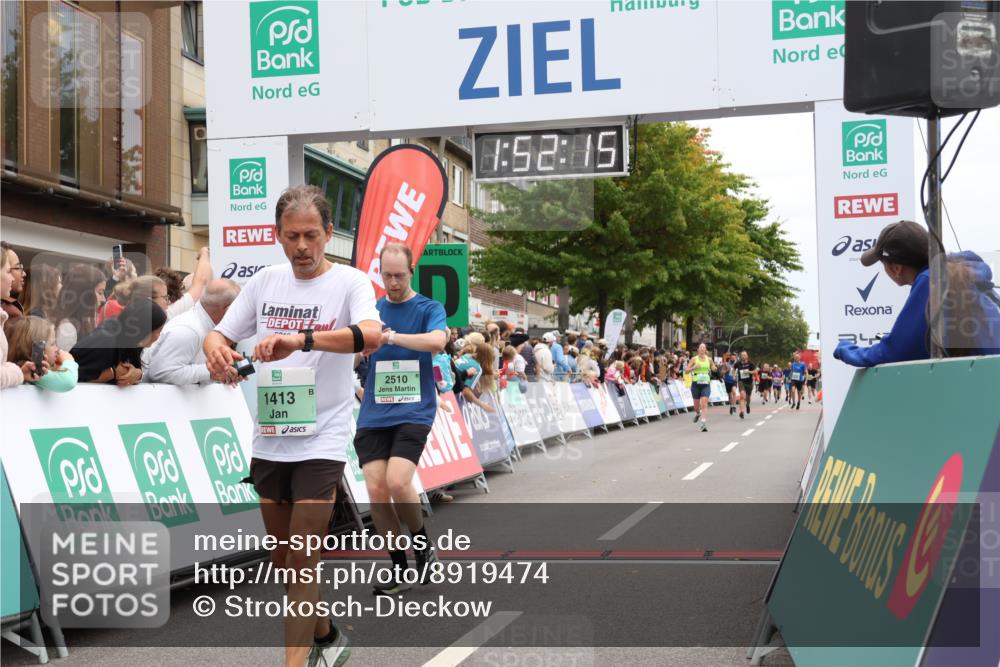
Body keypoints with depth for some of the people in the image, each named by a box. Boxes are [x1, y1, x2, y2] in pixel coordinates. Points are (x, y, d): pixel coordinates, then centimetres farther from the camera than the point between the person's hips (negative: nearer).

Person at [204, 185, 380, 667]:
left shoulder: (349, 282, -8)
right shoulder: (264, 283, 7)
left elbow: (372, 336, -27)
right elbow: (218, 335, 9)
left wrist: (300, 339, -42)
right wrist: (216, 349, -17)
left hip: (321, 441, -5)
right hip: (269, 440, 6)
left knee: (301, 564, -8)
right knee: (281, 561, 16)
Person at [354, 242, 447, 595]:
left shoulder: (429, 308, 1)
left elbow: (436, 341, -20)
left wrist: (391, 336, -27)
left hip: (413, 413, -4)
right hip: (373, 416, 4)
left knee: (397, 483, -20)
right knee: (376, 490, -4)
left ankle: (423, 548, 7)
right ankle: (399, 569, 11)